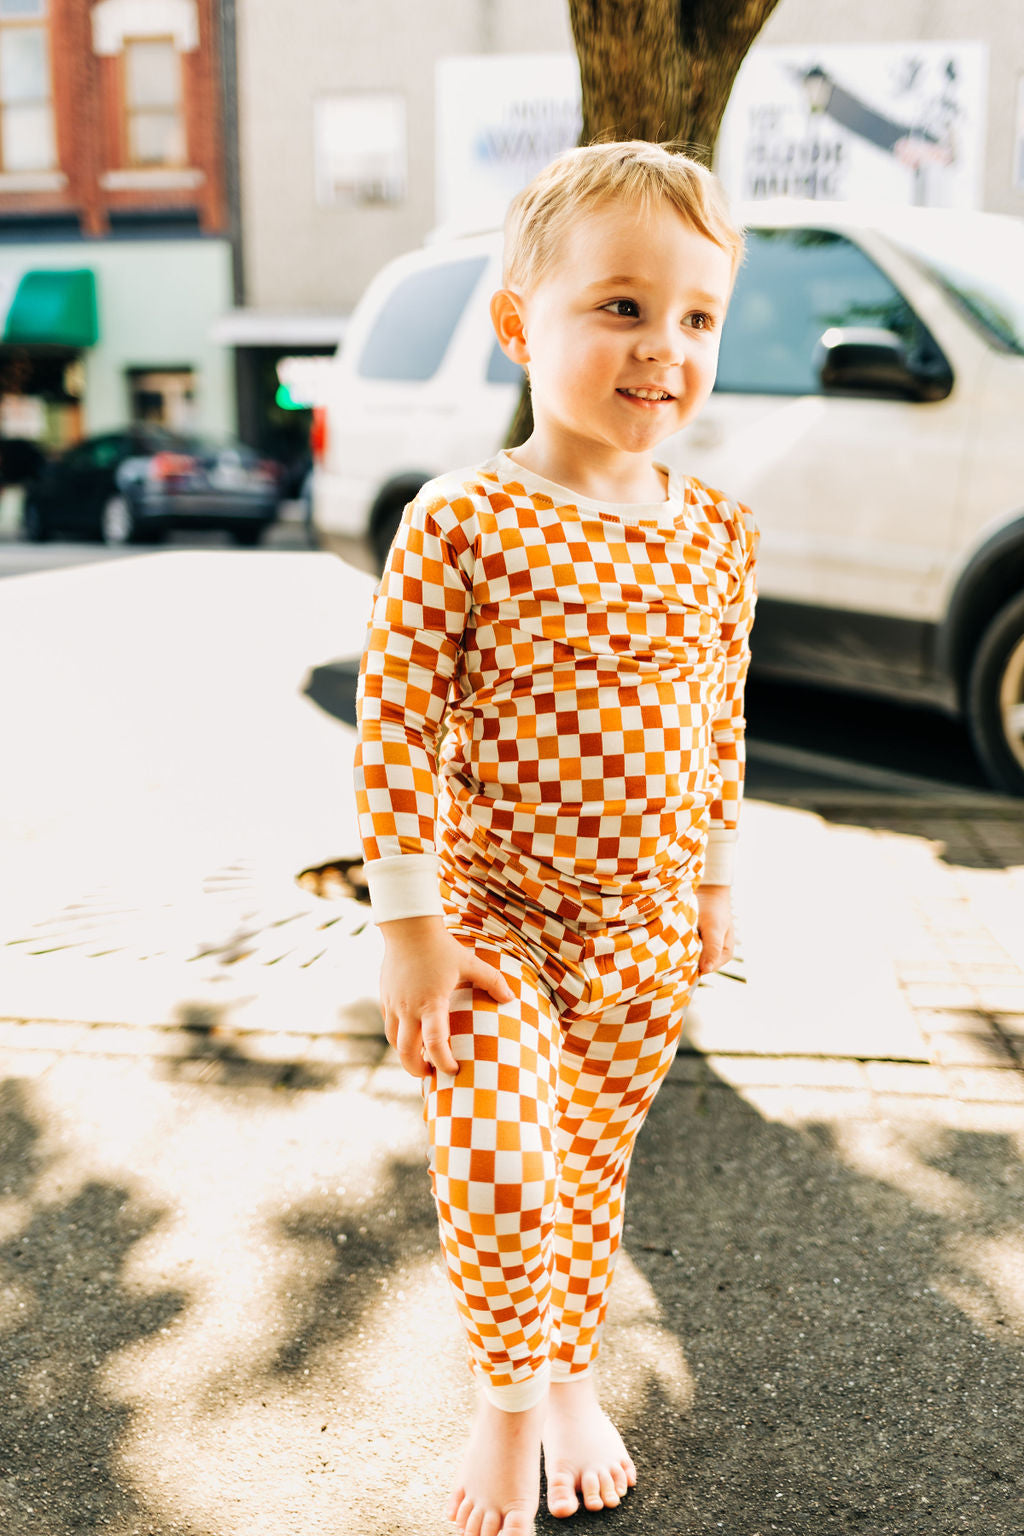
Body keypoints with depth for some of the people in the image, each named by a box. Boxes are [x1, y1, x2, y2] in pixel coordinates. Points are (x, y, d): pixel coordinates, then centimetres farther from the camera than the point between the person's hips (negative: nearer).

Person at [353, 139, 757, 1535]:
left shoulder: (717, 534, 0)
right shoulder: (463, 520, -15)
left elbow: (720, 719, 10)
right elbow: (394, 723, -14)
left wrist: (715, 880, 14)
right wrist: (410, 920, -14)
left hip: (648, 925, 4)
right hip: (490, 912, -3)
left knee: (592, 1171, 16)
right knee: (499, 1171, -11)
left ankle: (573, 1382, 42)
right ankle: (506, 1396, 21)